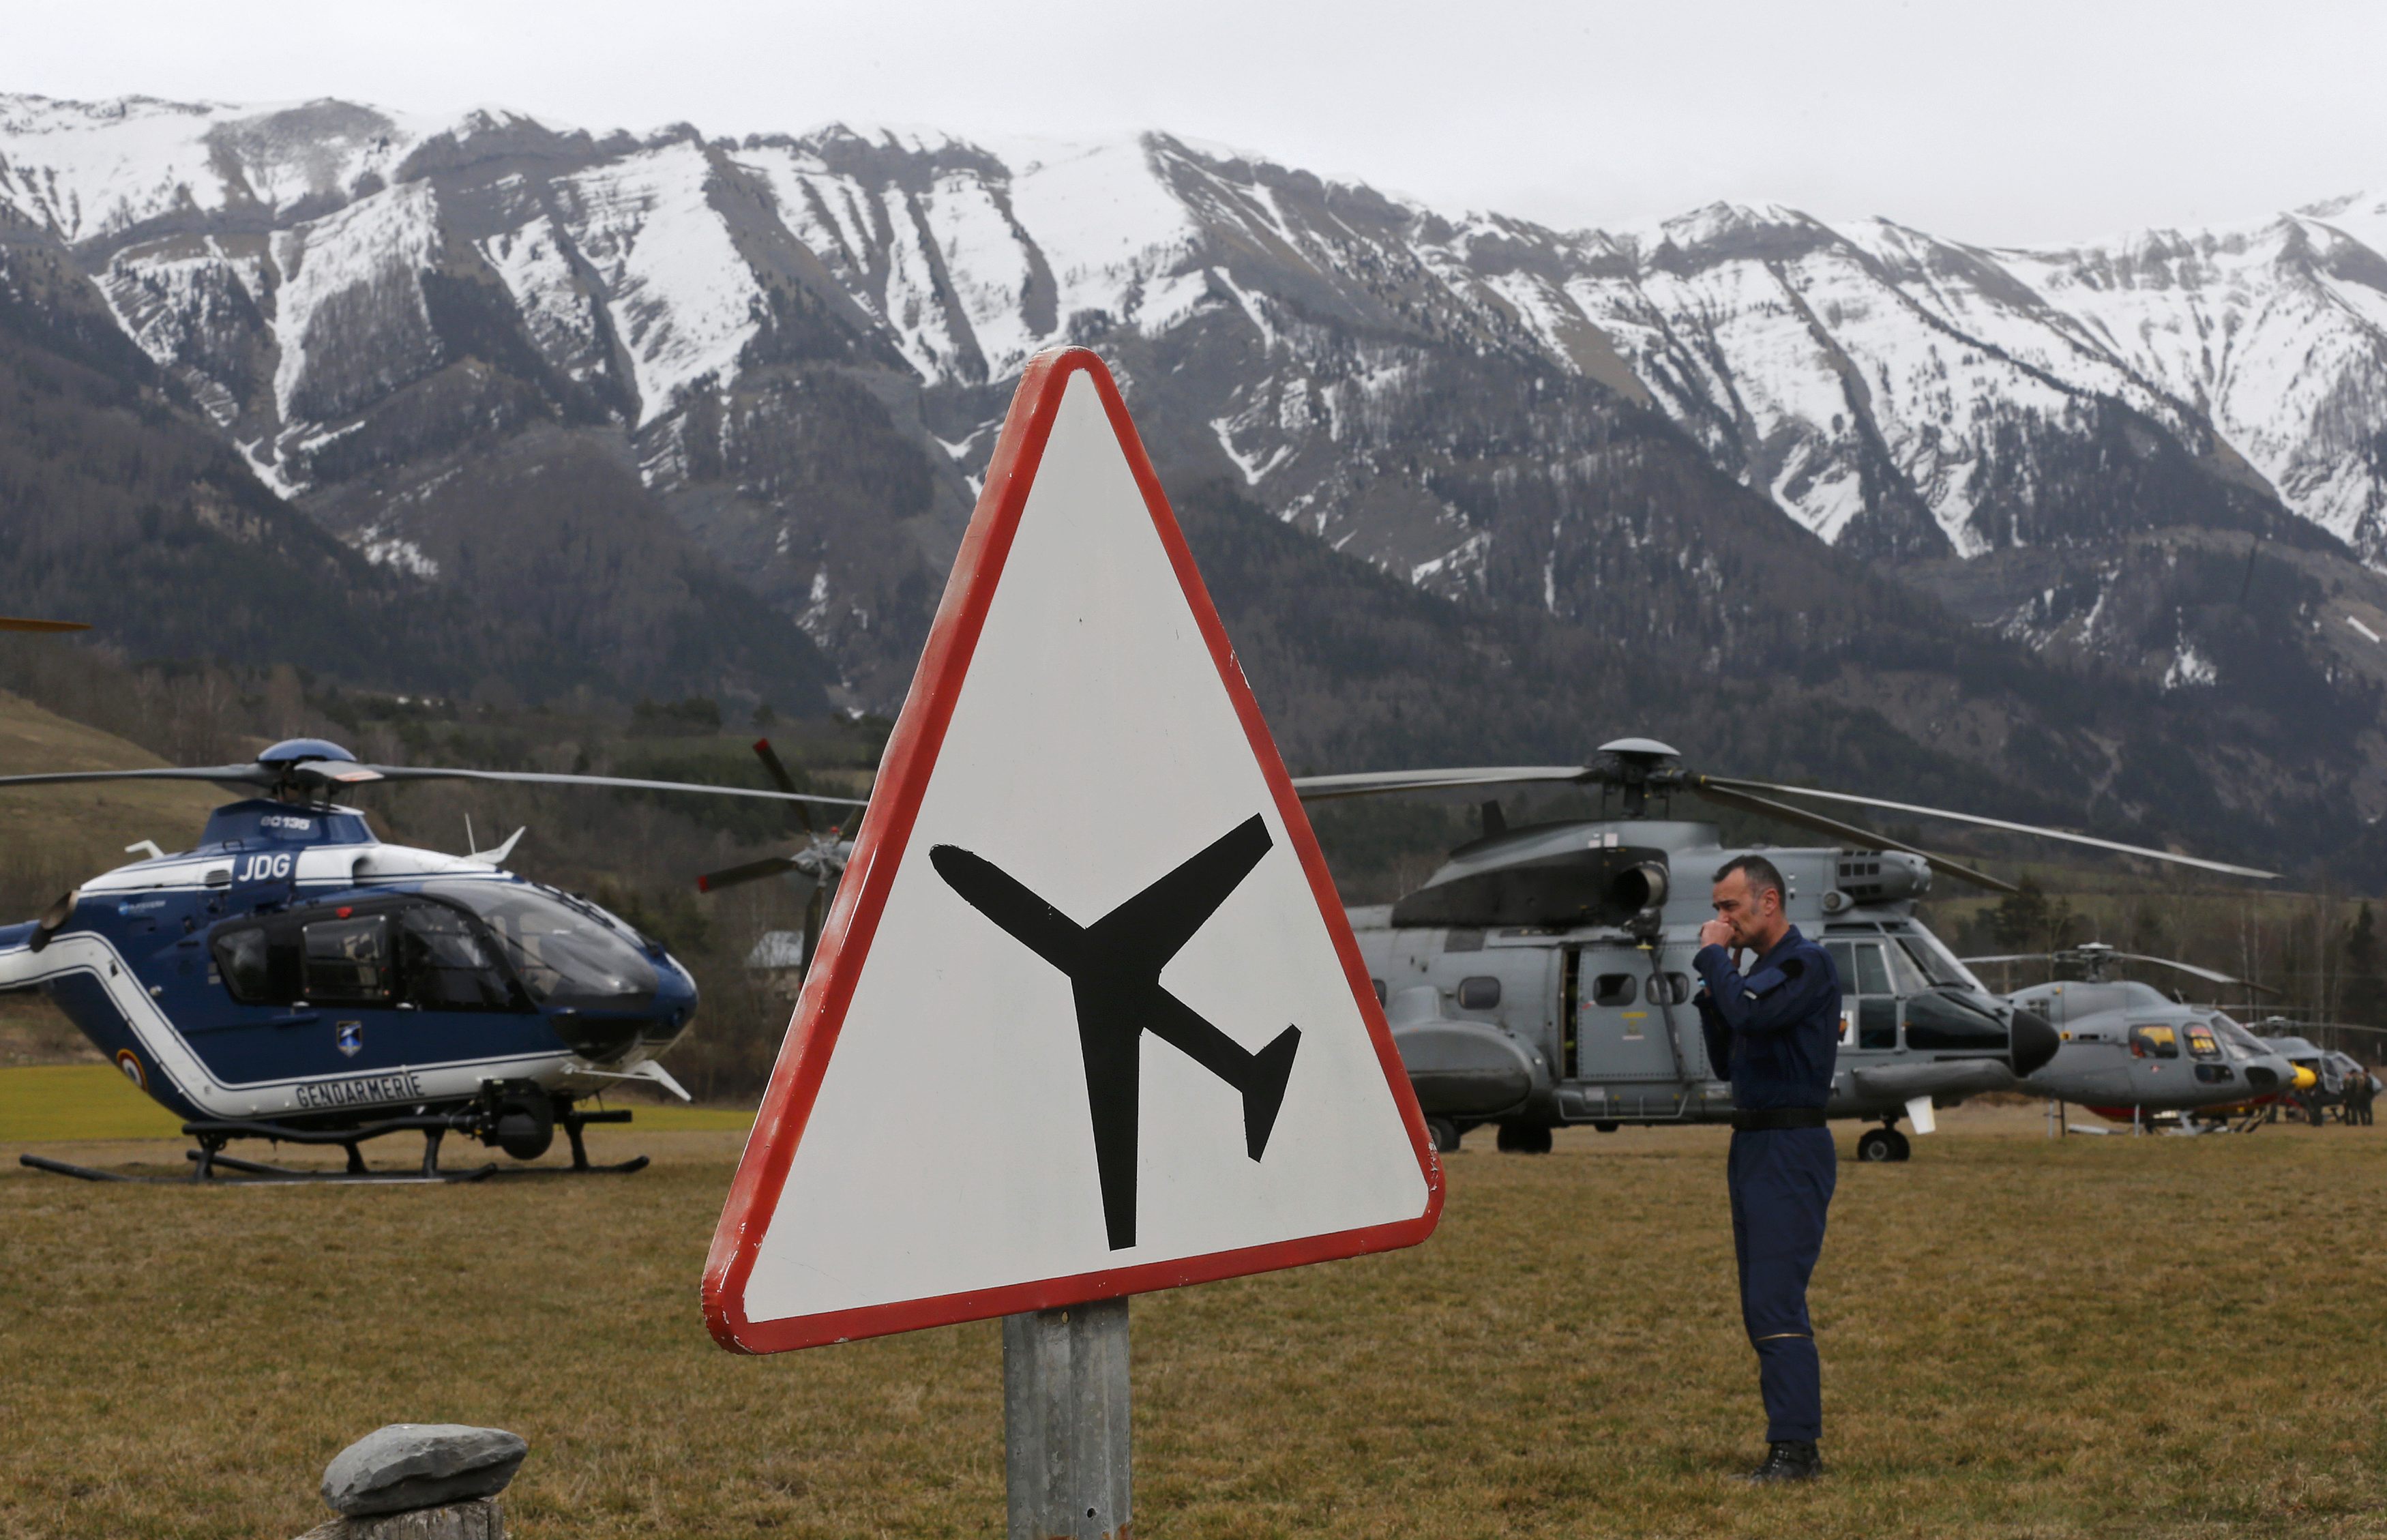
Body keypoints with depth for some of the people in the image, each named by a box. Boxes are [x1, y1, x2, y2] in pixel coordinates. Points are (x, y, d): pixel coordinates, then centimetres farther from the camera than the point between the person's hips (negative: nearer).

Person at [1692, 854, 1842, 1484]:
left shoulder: (1807, 964, -10)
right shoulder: (1761, 968, 19)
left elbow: (1749, 1012, -26)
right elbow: (1726, 1060, 20)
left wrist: (1714, 957, -11)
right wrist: (1710, 990, 7)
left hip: (1791, 1151, -10)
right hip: (1753, 1148, 10)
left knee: (1776, 1302, -14)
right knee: (1762, 1307, 10)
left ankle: (1795, 1449, -15)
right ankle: (1794, 1447, 13)